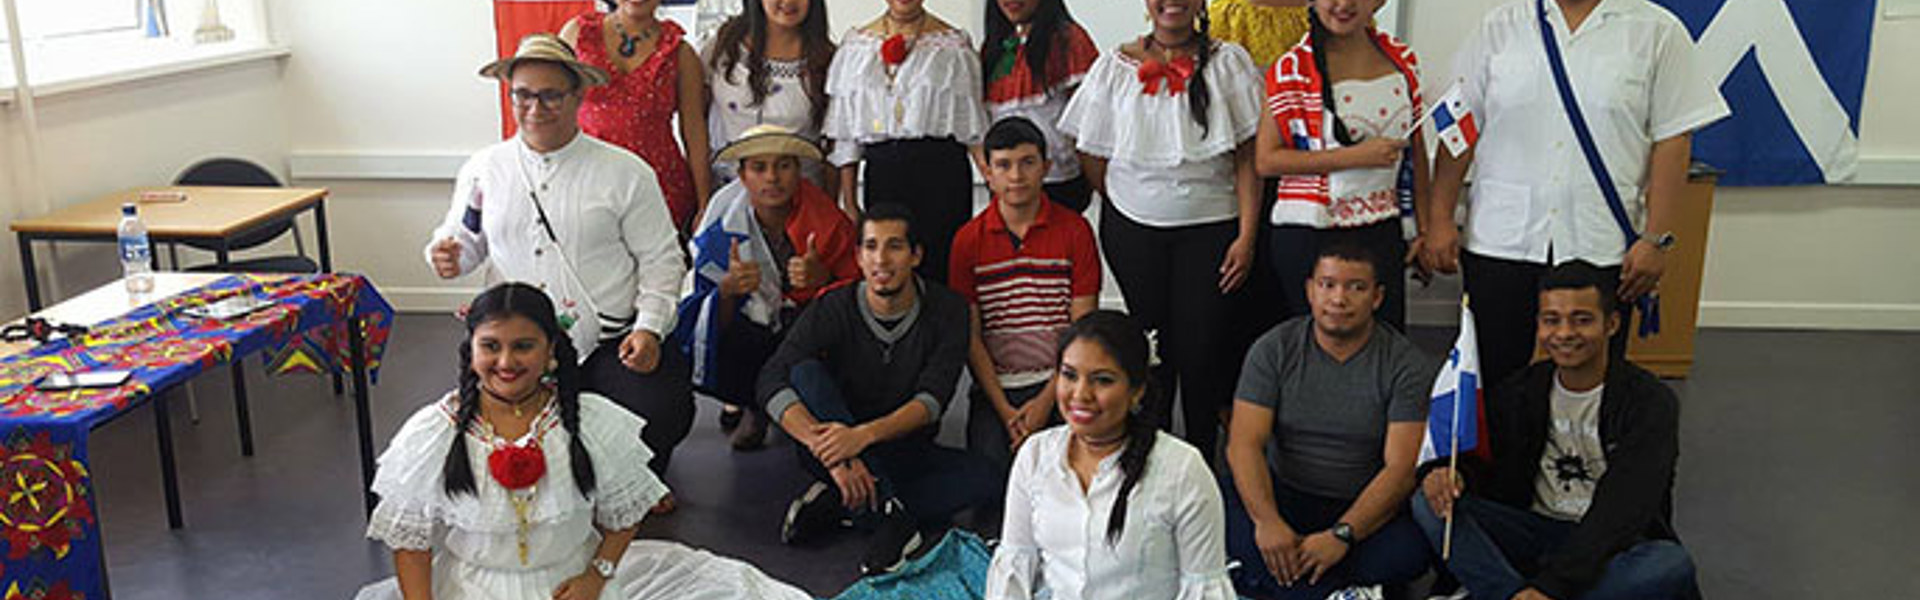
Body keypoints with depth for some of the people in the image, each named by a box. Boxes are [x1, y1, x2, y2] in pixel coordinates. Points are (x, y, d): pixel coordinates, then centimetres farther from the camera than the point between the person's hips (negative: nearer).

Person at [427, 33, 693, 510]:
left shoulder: (625, 172, 1)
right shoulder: (483, 170, 9)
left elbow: (661, 259, 3)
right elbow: (464, 240, 20)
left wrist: (649, 328, -10)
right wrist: (448, 258, -4)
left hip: (612, 343, -2)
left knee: (662, 412, -24)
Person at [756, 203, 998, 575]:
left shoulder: (946, 310, -7)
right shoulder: (834, 310, -10)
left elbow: (932, 400, -18)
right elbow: (772, 381, -23)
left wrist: (864, 434, -37)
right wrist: (829, 450, -39)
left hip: (905, 450, 1)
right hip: (835, 447, -1)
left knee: (984, 481, -26)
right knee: (807, 372, -28)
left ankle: (835, 503, -23)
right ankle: (893, 520, -34)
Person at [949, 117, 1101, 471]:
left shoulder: (1074, 230, 2)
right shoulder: (968, 240, 3)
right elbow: (970, 336, 1)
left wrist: (1047, 400, -11)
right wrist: (1004, 409, -10)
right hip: (996, 387, 0)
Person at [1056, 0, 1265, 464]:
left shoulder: (1228, 62, 0)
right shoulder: (1115, 66, 2)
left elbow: (1247, 158, -4)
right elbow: (1095, 161, 8)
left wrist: (1247, 236, -9)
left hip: (1210, 227, -1)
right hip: (1133, 229, 1)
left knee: (1202, 347, -3)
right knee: (1149, 342, 5)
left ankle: (1202, 461, 14)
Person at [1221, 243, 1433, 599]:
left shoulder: (1408, 366, -6)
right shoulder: (1273, 350, -2)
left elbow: (1401, 467, -14)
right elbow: (1244, 444, -9)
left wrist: (1341, 535, -26)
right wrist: (1268, 521, -27)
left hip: (1364, 507, 0)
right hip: (1283, 496, 1)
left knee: (1408, 552, -33)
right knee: (1226, 531, -30)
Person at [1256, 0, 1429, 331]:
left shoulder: (1402, 59, 6)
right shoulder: (1293, 69, -9)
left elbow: (1416, 149, 13)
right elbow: (1267, 160, -13)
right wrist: (1355, 157, -17)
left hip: (1382, 230, 4)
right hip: (1309, 236, -4)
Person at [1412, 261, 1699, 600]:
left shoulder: (1651, 403, -10)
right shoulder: (1519, 393, 3)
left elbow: (1623, 512, -20)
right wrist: (1446, 472, -22)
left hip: (1613, 549, -3)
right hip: (1536, 532, 3)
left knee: (1671, 566, -36)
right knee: (1430, 503, -18)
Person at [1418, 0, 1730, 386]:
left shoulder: (1657, 32, 2)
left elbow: (1672, 140, -1)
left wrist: (1657, 240, -7)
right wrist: (1440, 219, 0)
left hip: (1602, 249, -1)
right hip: (1498, 242, 1)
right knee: (1493, 375, 7)